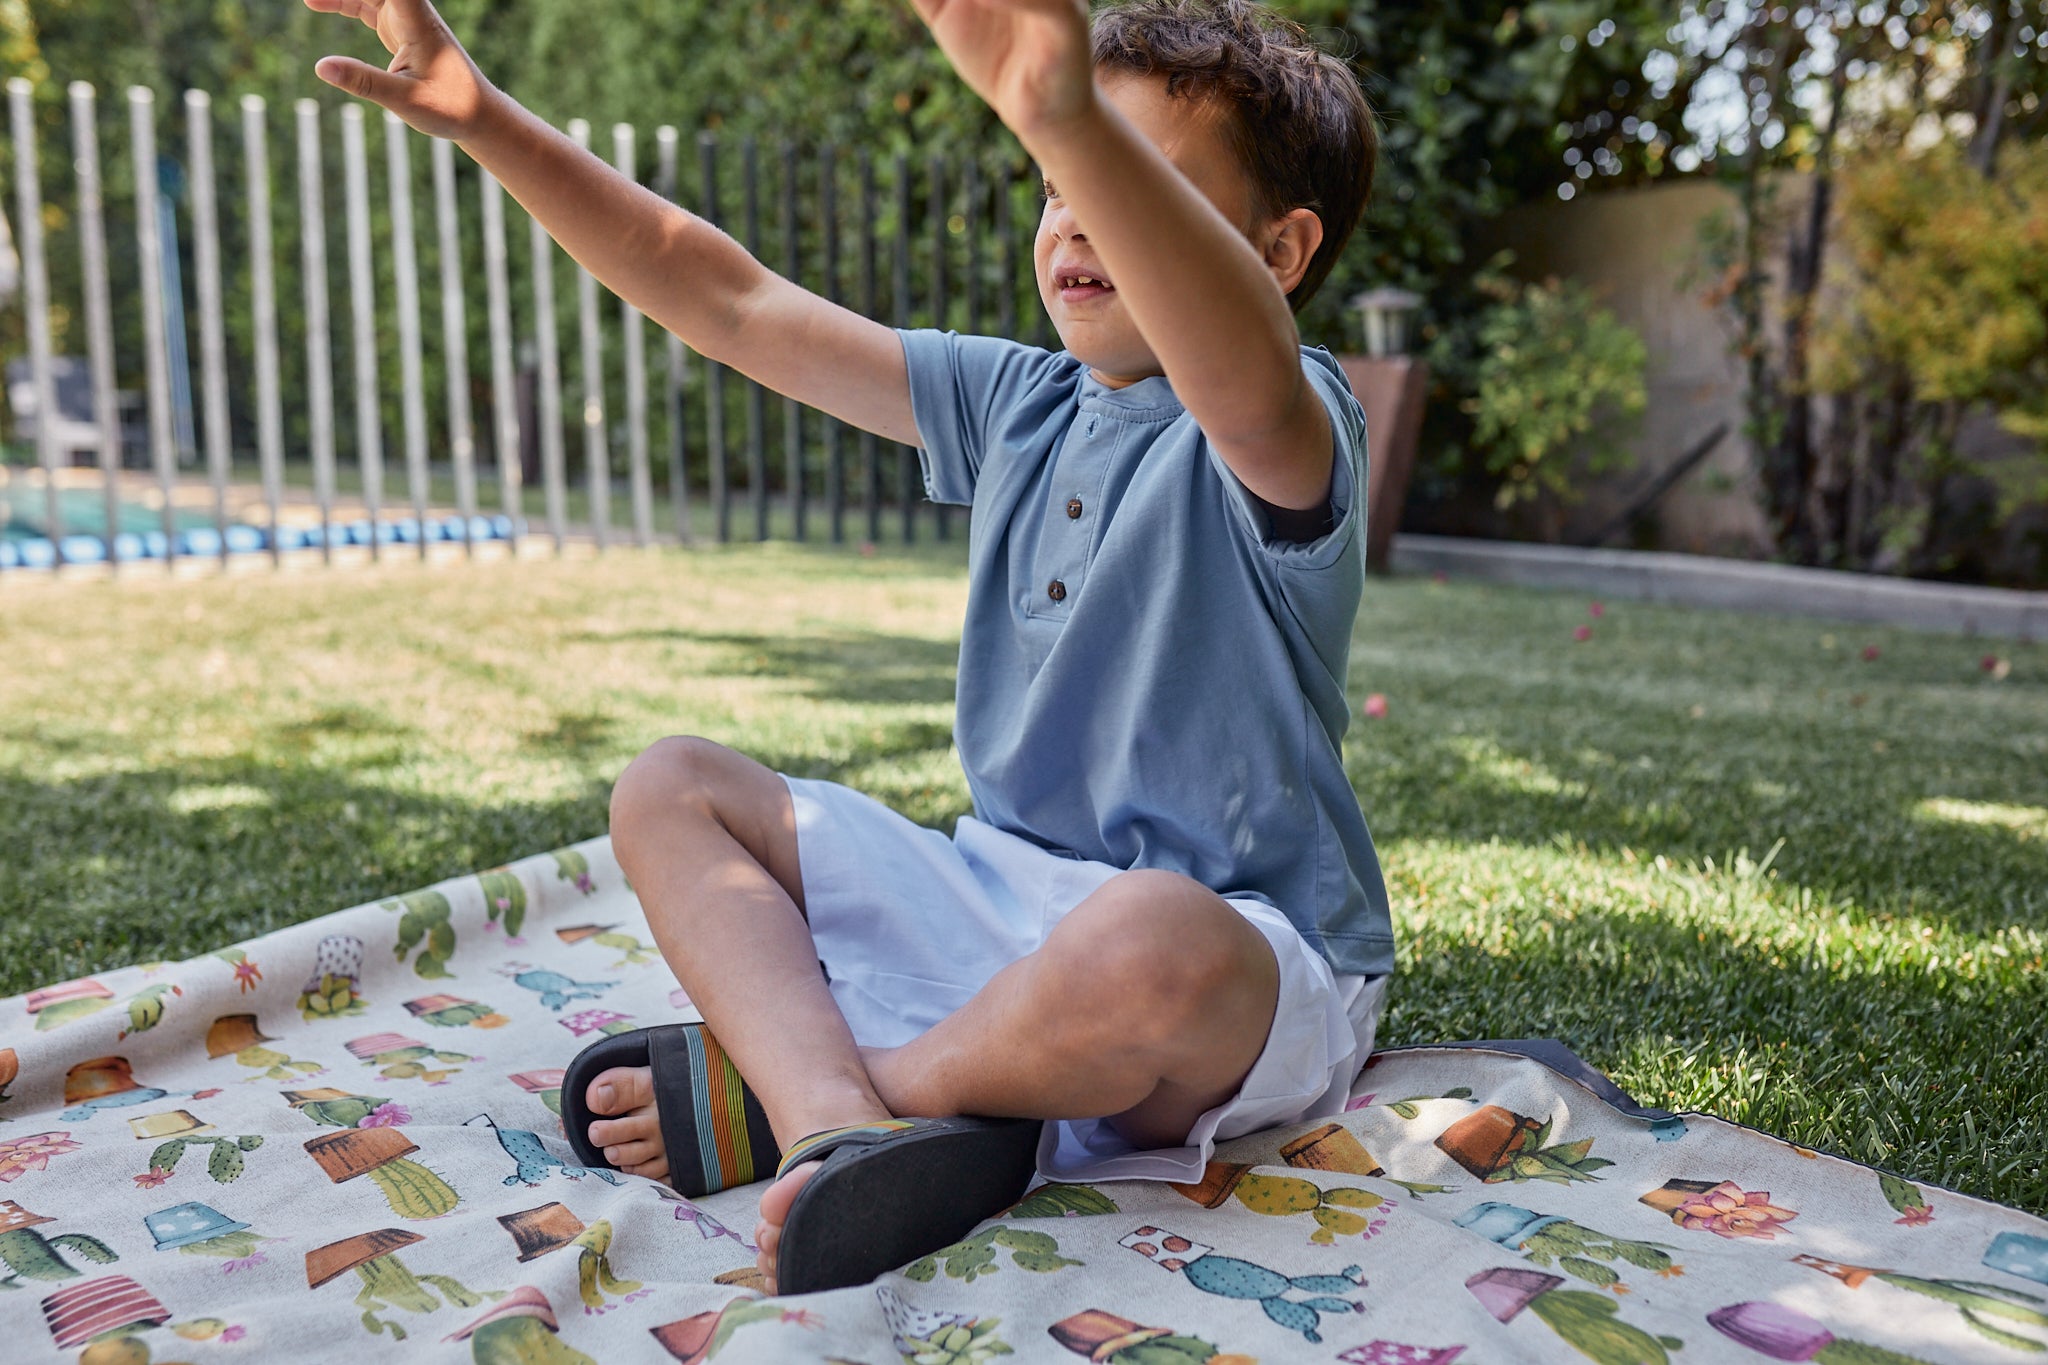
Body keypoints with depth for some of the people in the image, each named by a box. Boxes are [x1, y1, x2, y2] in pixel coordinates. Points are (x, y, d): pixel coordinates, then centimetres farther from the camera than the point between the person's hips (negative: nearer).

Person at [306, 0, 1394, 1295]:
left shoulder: (1290, 432, -12)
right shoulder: (1016, 401, 9)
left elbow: (1243, 383, -41)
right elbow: (730, 301, 7)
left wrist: (1069, 115, -56)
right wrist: (486, 117, 1)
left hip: (1257, 963, -6)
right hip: (1006, 898, 7)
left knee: (1151, 941, -42)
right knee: (671, 789, 3)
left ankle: (766, 1098, -13)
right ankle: (837, 1119, -25)